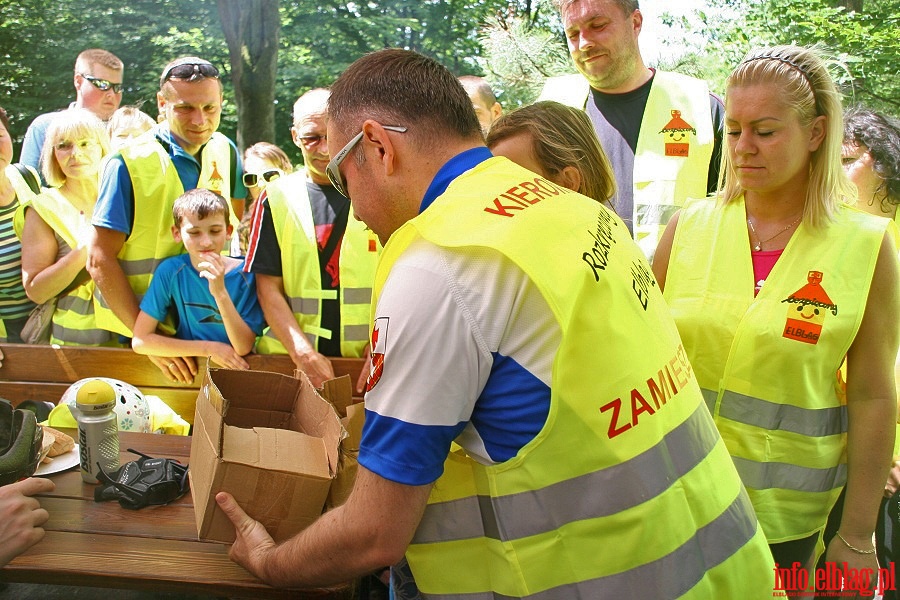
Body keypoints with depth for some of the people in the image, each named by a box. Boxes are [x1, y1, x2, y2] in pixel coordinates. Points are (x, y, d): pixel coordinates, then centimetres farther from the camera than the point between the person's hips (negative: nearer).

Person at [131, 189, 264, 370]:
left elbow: (244, 347, -13)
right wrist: (208, 348, -11)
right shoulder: (170, 271, -6)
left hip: (236, 370, 0)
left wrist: (220, 292, -23)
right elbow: (140, 340, -8)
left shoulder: (246, 273, -8)